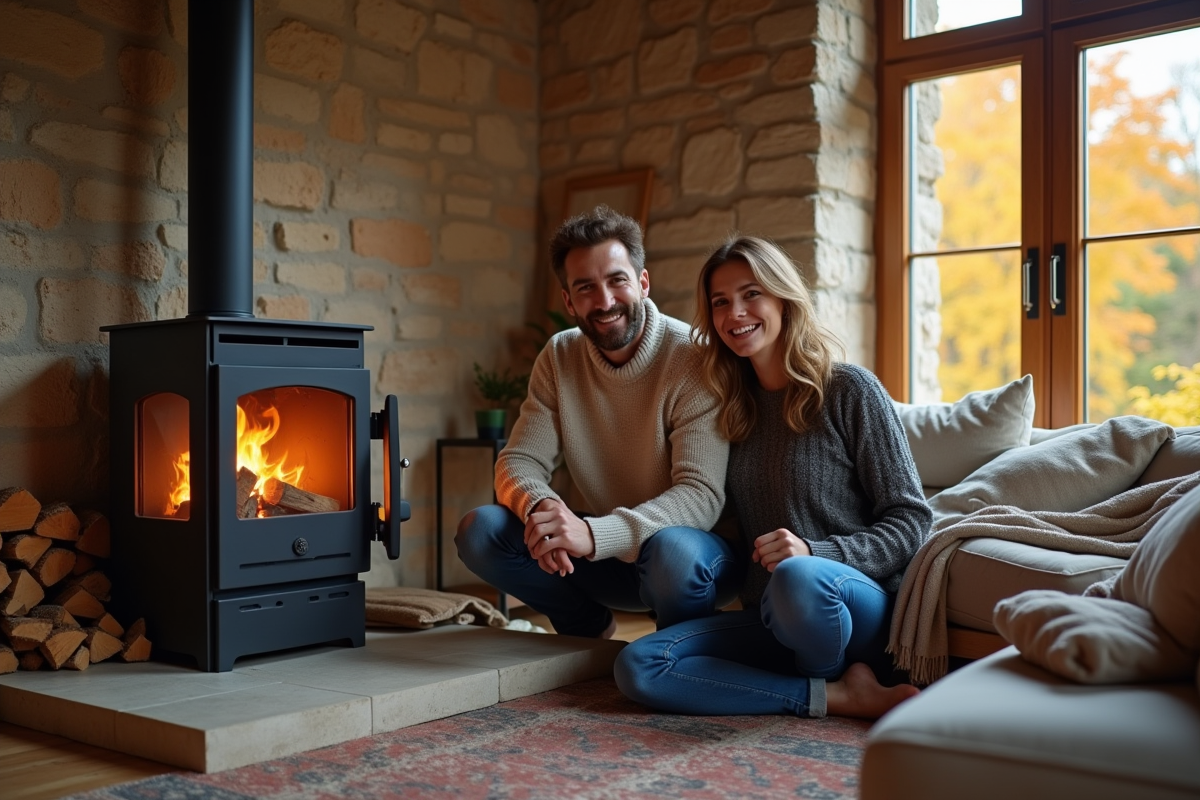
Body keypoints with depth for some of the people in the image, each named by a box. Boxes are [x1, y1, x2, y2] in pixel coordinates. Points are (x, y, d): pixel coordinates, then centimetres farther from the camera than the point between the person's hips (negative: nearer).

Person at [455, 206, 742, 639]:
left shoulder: (691, 359, -19)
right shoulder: (559, 358, -1)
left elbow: (700, 495, -25)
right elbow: (519, 461, -5)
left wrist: (596, 534, -40)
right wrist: (538, 505, -30)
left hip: (695, 555, -4)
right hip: (606, 556, 4)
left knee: (673, 550, -39)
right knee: (479, 531, -15)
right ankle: (588, 627, 9)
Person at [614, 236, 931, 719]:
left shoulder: (848, 390, -2)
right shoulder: (734, 408, 15)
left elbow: (910, 520, -4)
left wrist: (814, 552, -20)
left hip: (860, 603, -5)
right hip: (768, 619, 6)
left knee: (797, 579, -41)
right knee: (636, 667, -20)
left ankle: (827, 677, -7)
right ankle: (841, 696, -16)